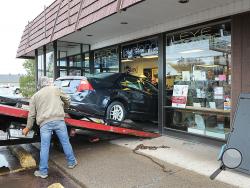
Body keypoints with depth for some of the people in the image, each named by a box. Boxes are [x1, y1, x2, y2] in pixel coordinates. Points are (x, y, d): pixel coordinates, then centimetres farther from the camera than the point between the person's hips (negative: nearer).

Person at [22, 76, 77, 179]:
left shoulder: (35, 96, 17)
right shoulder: (55, 89, 12)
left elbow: (32, 115, 16)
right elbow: (67, 99, 20)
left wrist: (28, 127, 27)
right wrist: (64, 107, 40)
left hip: (44, 123, 1)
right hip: (58, 119, -1)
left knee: (44, 147, 5)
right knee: (65, 142, 11)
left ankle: (43, 171, 13)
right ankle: (71, 162, 25)